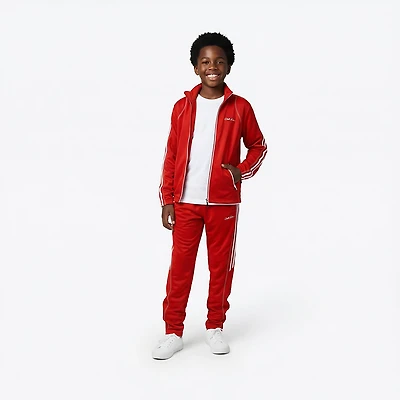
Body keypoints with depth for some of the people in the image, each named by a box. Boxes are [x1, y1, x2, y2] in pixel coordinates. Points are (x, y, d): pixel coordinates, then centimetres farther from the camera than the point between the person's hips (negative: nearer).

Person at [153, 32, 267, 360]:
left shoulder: (240, 108, 1)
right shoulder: (183, 107, 4)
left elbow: (258, 146, 13)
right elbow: (171, 156, 6)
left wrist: (242, 171, -6)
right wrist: (167, 200, 2)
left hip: (223, 201, 0)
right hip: (186, 201, 1)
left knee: (221, 264, 8)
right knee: (180, 265, 4)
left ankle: (215, 327, 24)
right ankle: (173, 332, 14)